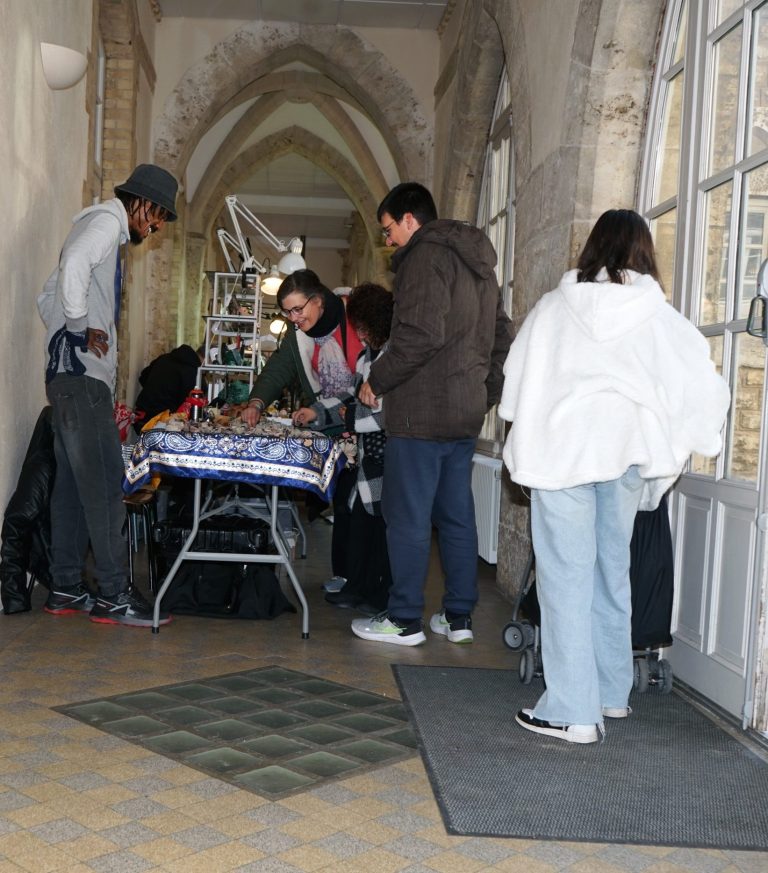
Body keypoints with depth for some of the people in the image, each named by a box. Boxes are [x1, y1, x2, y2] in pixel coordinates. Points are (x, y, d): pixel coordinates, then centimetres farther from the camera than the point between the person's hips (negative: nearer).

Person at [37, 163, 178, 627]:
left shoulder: (105, 229, 25)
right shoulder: (106, 220, -5)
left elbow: (49, 296, 26)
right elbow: (74, 263, -26)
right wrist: (79, 329, -19)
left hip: (71, 376, 10)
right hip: (83, 374, -10)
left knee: (75, 483, 9)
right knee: (105, 483, -11)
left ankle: (66, 589, 13)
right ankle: (114, 594, -9)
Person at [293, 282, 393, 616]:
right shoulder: (369, 354, 13)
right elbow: (354, 393, 22)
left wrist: (349, 416, -9)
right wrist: (317, 411, 12)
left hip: (389, 454, -10)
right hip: (369, 454, 10)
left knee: (384, 523, -1)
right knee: (359, 518, 14)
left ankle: (382, 598, 11)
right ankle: (358, 588, 26)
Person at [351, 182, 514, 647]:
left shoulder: (425, 256, -10)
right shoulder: (478, 262, 19)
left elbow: (421, 334, -22)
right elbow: (501, 335, 21)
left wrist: (378, 380, -11)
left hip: (422, 412, -9)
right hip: (467, 414, 9)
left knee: (408, 516, -1)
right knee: (457, 515, 12)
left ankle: (404, 620, 5)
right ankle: (459, 617, 18)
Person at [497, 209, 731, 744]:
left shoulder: (553, 308, 2)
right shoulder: (663, 318, 3)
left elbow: (517, 378, 6)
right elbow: (705, 389, 1)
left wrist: (528, 439, 20)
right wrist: (677, 446, 14)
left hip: (563, 447, -2)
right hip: (628, 451, 2)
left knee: (567, 576, 1)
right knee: (612, 570, 16)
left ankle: (572, 712, 0)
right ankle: (612, 694, 28)